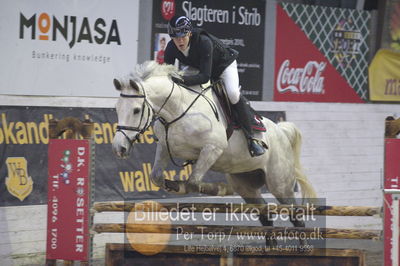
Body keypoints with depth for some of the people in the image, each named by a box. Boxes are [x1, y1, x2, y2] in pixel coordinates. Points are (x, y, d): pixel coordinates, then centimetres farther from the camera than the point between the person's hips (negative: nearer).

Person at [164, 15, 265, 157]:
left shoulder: (204, 42, -41)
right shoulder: (171, 48, -25)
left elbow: (205, 76, -46)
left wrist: (183, 80, -61)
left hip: (224, 65, -7)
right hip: (199, 67, 7)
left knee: (233, 94, -29)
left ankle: (251, 138, -20)